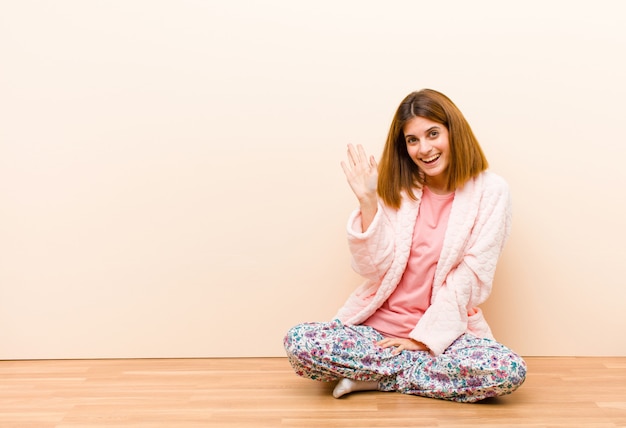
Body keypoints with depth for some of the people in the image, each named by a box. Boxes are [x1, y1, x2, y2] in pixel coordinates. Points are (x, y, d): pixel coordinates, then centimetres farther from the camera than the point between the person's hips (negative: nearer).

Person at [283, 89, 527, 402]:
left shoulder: (489, 191, -3)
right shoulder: (397, 188, 4)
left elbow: (470, 276, -7)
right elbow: (375, 268, -4)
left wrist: (425, 337, -12)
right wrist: (368, 201, -15)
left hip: (443, 332, -1)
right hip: (379, 327, 1)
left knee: (509, 371, -31)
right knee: (299, 342, -23)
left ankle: (373, 377, -14)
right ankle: (427, 370, -10)